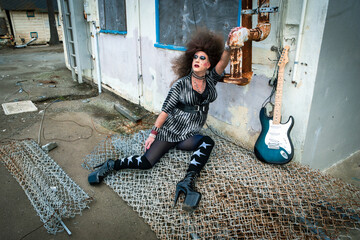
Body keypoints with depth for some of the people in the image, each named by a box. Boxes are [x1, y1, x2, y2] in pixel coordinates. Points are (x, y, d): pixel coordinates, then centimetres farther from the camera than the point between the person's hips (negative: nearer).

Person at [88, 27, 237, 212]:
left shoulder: (210, 80, 4)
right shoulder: (181, 84, -5)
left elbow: (222, 64, -16)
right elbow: (166, 109, -5)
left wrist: (228, 46, -35)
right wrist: (153, 133, -9)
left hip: (189, 136, 3)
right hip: (170, 130, -2)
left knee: (207, 143, -30)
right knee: (146, 162, -14)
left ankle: (187, 182, -37)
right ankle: (111, 166, 7)